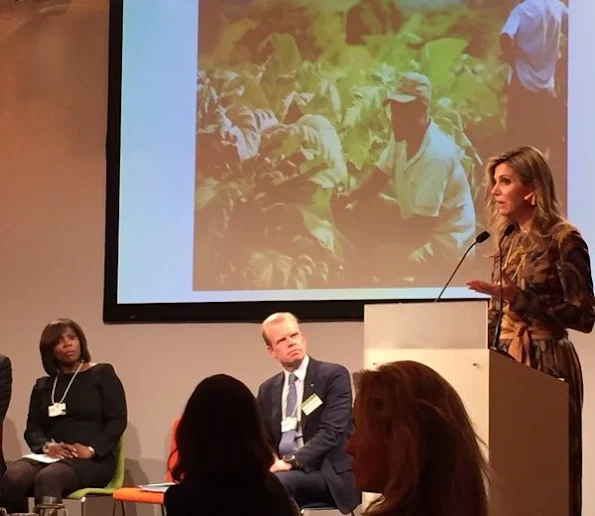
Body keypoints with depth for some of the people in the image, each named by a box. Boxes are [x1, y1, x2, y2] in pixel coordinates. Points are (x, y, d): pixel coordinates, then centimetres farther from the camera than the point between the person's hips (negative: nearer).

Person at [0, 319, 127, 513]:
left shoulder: (102, 374, 9)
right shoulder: (42, 385, 22)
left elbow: (117, 421, -1)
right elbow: (32, 428, 14)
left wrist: (92, 450, -17)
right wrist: (46, 446, -10)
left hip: (93, 461, -4)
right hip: (52, 457, 4)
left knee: (47, 478, -38)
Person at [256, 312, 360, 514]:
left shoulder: (333, 375, -2)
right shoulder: (267, 390, 15)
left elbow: (331, 431, -13)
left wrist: (292, 461, -23)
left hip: (327, 474, -5)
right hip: (283, 470, 5)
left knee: (276, 482, -34)